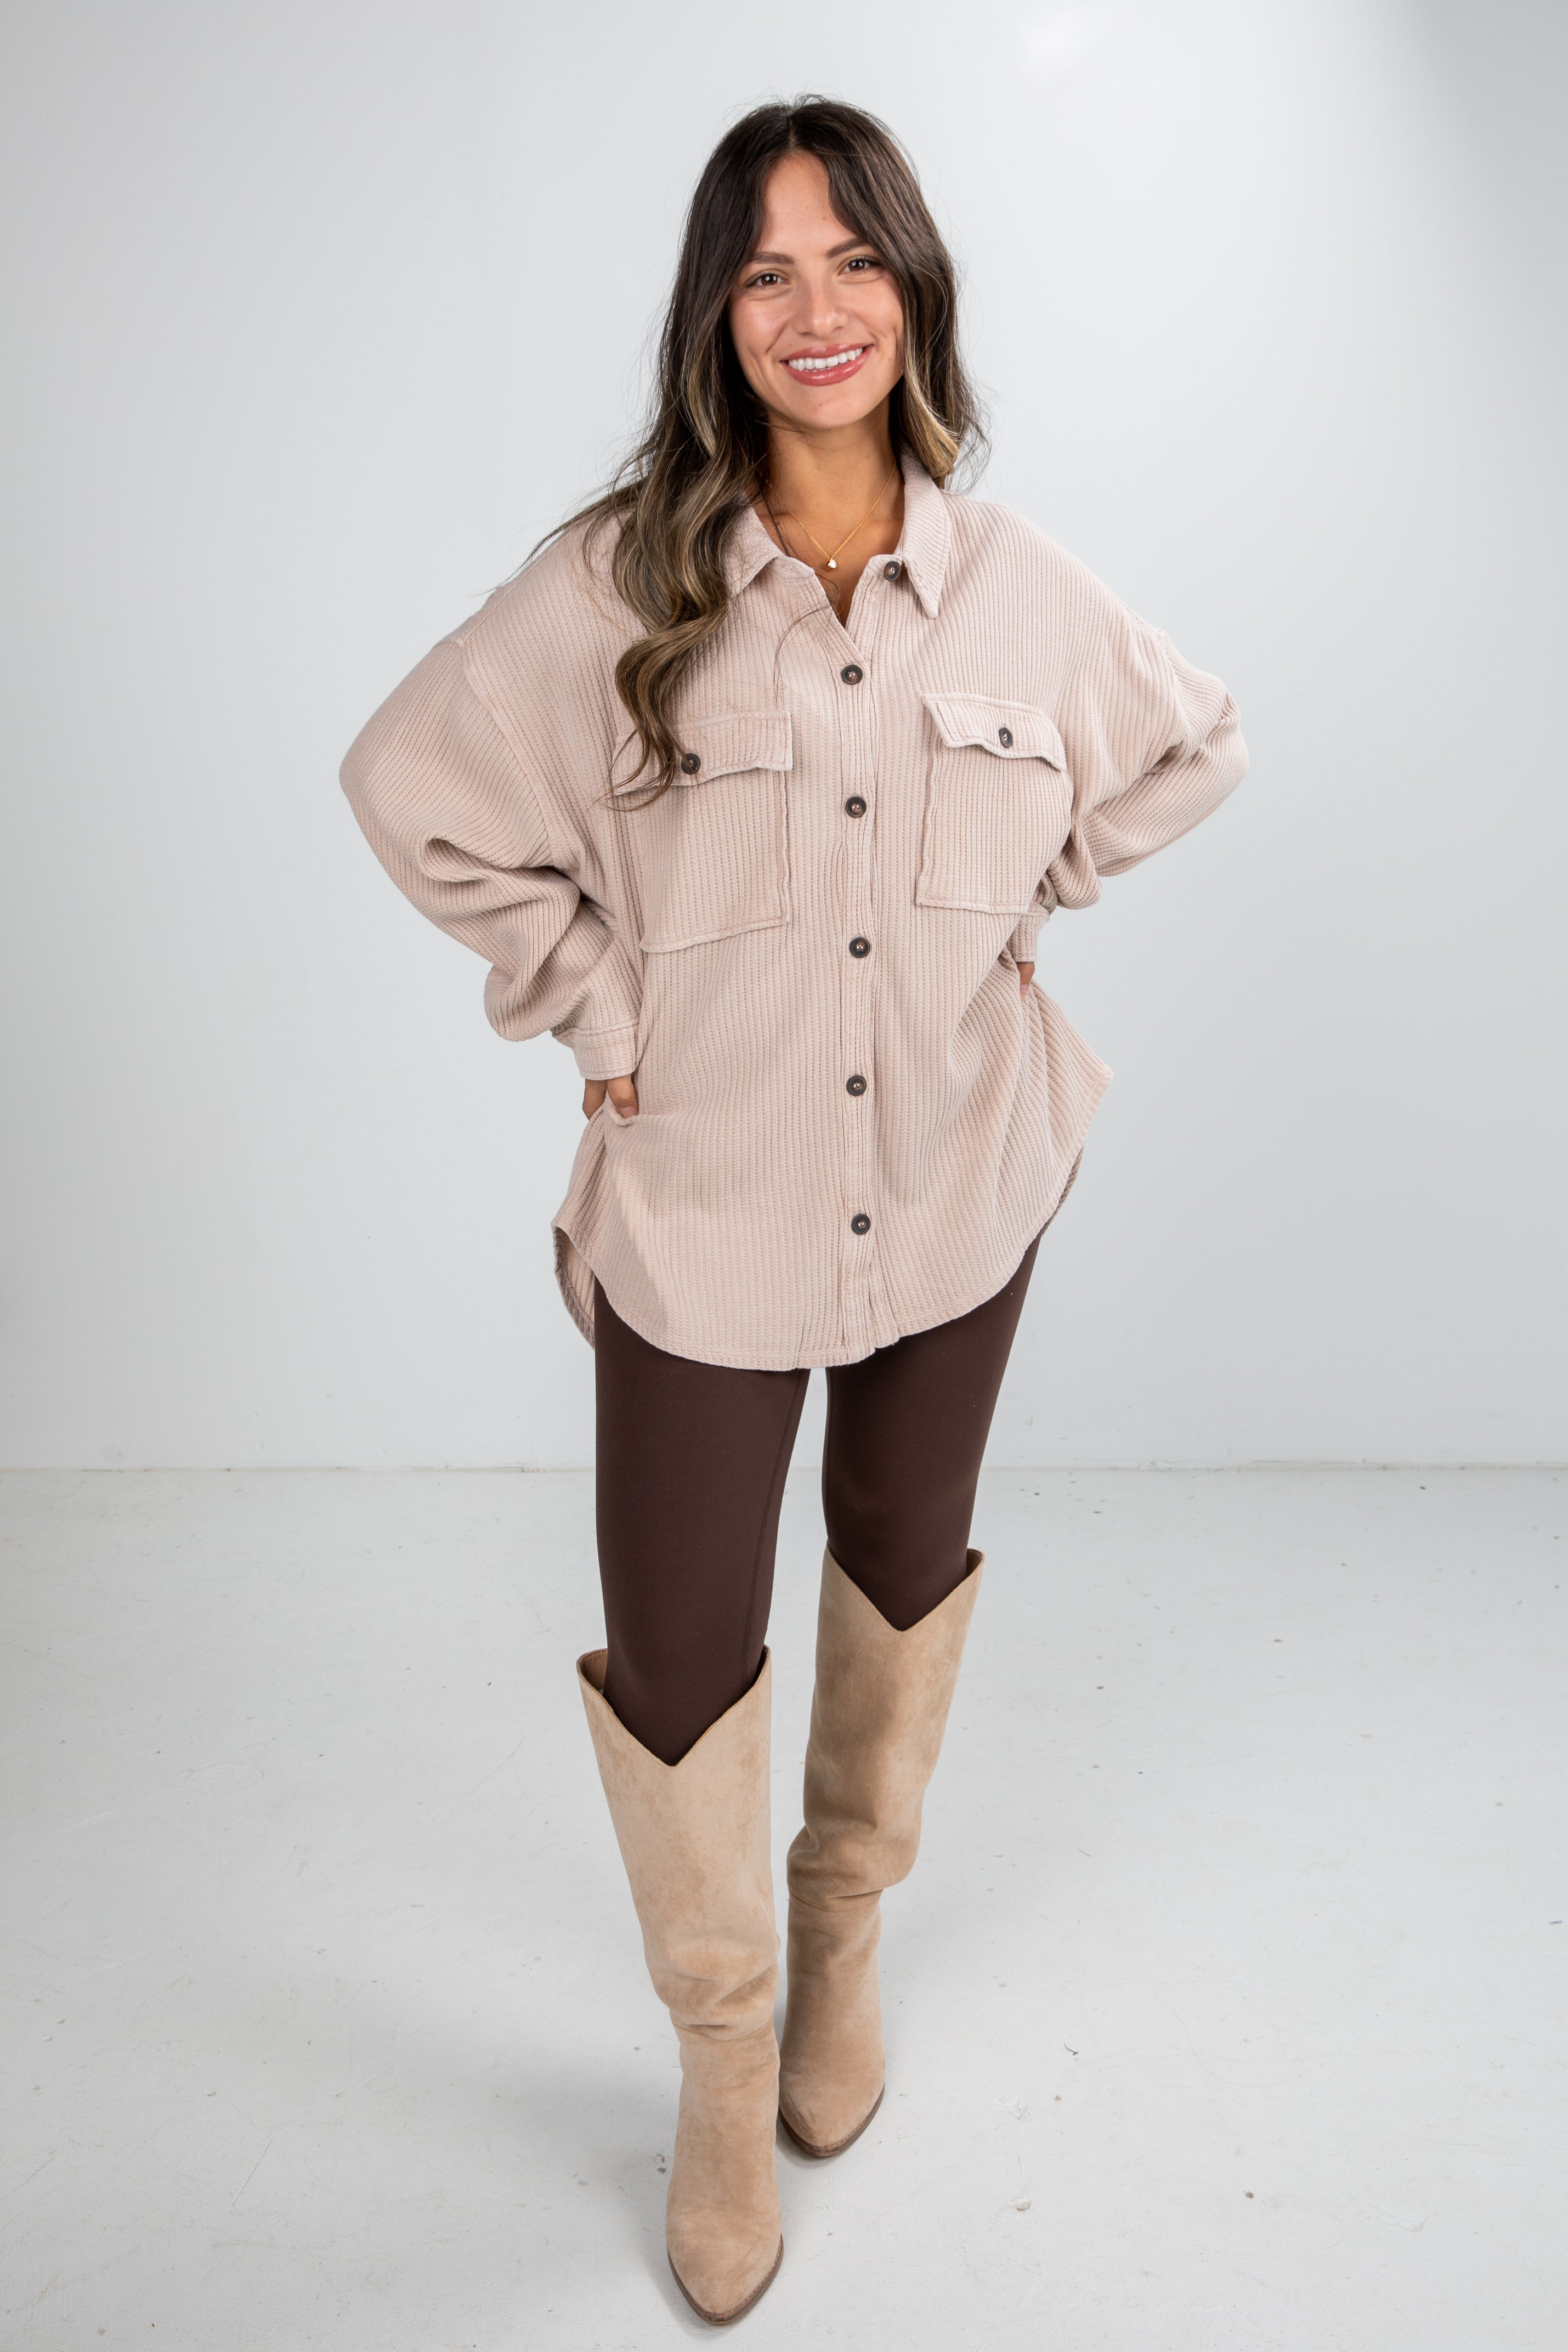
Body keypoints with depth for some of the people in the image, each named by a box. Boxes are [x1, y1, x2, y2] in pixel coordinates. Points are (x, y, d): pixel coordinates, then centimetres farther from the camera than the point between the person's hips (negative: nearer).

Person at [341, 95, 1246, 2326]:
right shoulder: (615, 584, -12)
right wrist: (589, 1008, -6)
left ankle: (848, 1922, 49)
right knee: (677, 1657, 3)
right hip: (702, 1203, -2)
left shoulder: (1016, 586, -6)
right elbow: (412, 785, -2)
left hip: (959, 1180, 3)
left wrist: (1013, 896, 3)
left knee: (909, 1570, 20)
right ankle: (725, 2057, 31)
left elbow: (1196, 747, 12)